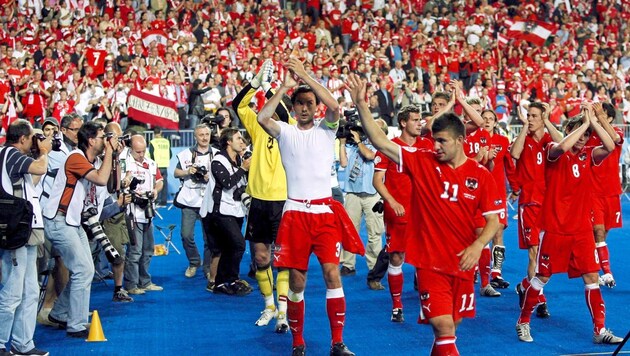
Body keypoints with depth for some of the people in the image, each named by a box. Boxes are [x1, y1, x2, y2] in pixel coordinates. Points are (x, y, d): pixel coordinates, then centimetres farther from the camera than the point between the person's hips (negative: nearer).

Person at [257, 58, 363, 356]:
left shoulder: (326, 130, 8)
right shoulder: (285, 131, 7)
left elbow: (335, 107, -13)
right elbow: (262, 118, -13)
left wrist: (305, 76, -13)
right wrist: (286, 85, -11)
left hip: (325, 210, 0)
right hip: (295, 211, 0)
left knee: (332, 272, -8)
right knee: (296, 280, 3)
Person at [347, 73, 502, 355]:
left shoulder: (481, 175, -2)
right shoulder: (421, 162, -3)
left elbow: (493, 220, 0)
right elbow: (380, 142, -9)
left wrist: (478, 245, -18)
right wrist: (361, 105, -18)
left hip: (463, 264, 2)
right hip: (430, 263, -2)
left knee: (452, 325, 16)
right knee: (443, 326, -14)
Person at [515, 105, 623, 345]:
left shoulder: (587, 155, 5)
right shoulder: (553, 151, -6)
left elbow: (610, 147, -12)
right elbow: (562, 147, -30)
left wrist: (593, 121, -14)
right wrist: (586, 122, -22)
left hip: (582, 228, 4)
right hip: (554, 228, -4)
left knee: (591, 277, 2)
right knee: (542, 277, 4)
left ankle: (599, 330, 8)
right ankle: (523, 322, 20)